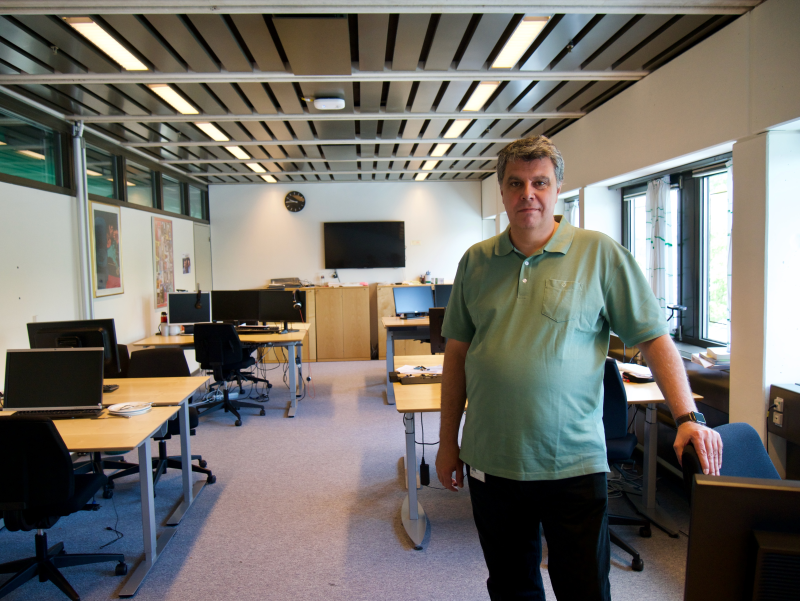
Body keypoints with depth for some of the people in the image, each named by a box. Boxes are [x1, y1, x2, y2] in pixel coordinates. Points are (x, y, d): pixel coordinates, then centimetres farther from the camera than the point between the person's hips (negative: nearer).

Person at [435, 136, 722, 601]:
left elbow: (654, 337, -3)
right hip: (491, 463, 3)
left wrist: (688, 417, -14)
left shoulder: (600, 254, -4)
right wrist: (449, 441, 8)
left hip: (573, 464, -3)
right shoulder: (476, 261, 5)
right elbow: (458, 354, 8)